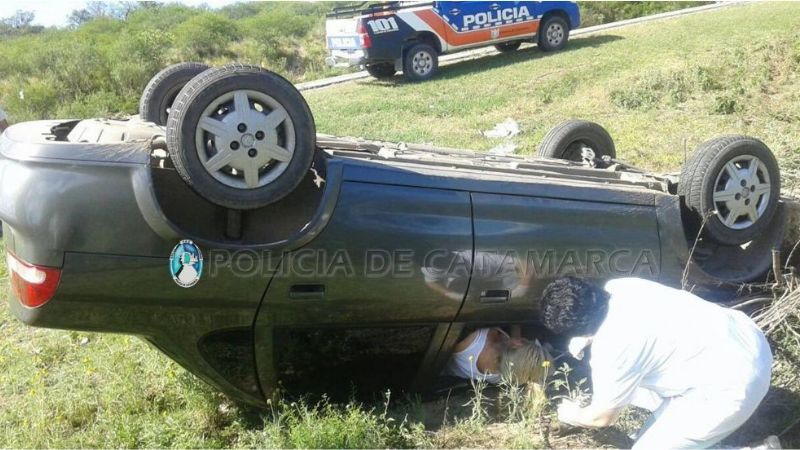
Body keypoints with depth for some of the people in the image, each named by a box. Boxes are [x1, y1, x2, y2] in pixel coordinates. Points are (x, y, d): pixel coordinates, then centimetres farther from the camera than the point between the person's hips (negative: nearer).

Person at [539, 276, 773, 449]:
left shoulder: (609, 351, -23)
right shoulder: (618, 286, -2)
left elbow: (602, 417, -4)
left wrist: (571, 416, 16)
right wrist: (589, 336, 21)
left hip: (733, 384, -9)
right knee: (627, 382, 16)